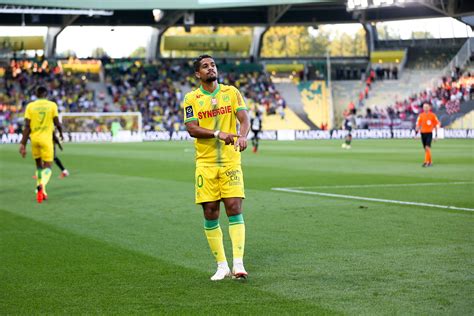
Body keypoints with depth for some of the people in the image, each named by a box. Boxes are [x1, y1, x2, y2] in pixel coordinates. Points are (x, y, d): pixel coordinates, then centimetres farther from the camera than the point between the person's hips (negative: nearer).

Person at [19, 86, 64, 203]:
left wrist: (23, 144, -2)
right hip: (46, 139, -2)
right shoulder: (52, 105, -1)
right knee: (47, 167, -1)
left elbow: (27, 126, -3)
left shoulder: (30, 106, 2)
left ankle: (42, 192, 21)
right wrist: (61, 133, 23)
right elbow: (57, 123, 1)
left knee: (39, 165, 20)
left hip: (34, 139, 3)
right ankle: (41, 185, -31)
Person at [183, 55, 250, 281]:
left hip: (230, 161, 0)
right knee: (210, 213, 1)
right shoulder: (191, 99, 3)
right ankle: (222, 265, 12)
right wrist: (218, 133, -23)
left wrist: (242, 135, -26)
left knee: (234, 208, -10)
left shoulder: (231, 92, 7)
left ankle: (238, 263, -11)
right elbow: (192, 128, -9)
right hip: (205, 163, 0)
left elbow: (244, 118, -4)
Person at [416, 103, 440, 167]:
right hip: (423, 133, 3)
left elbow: (436, 125, 3)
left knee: (427, 147, -17)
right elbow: (418, 125, 8)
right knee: (425, 149, 9)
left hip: (429, 133, -3)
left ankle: (426, 162, -18)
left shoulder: (433, 115, -1)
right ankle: (430, 161, 22)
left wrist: (436, 135, 2)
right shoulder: (421, 115, 5)